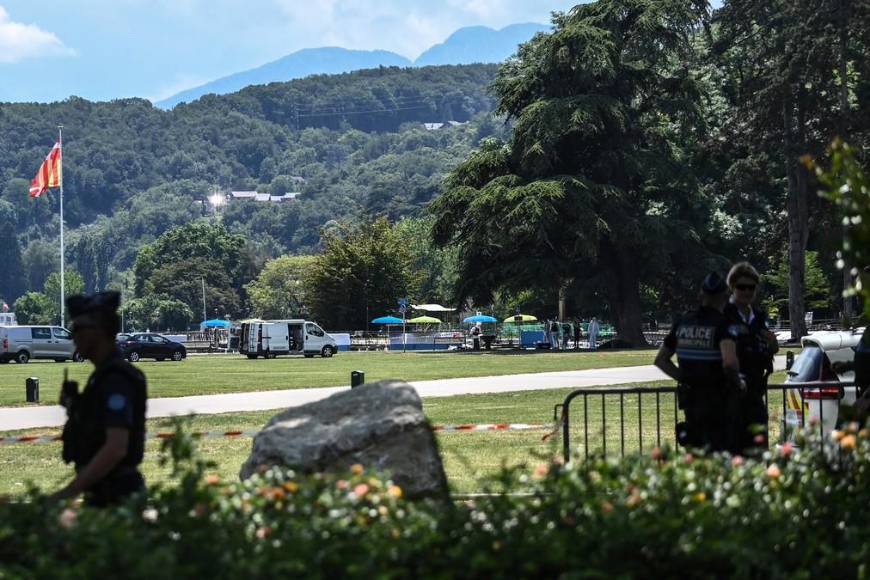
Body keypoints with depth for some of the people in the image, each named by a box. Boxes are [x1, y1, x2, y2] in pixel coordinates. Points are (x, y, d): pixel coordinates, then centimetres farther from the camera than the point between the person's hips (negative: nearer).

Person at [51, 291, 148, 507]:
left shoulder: (115, 379, -17)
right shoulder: (103, 375, 15)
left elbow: (116, 448, -27)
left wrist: (69, 492, -28)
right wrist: (73, 407, 9)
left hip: (115, 496, -10)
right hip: (101, 493, 10)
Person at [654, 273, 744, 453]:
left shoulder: (683, 322, 7)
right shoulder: (722, 325, -13)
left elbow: (661, 360, 15)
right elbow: (729, 362, -29)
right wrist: (738, 383, -11)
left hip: (691, 400, 6)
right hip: (717, 402, -6)